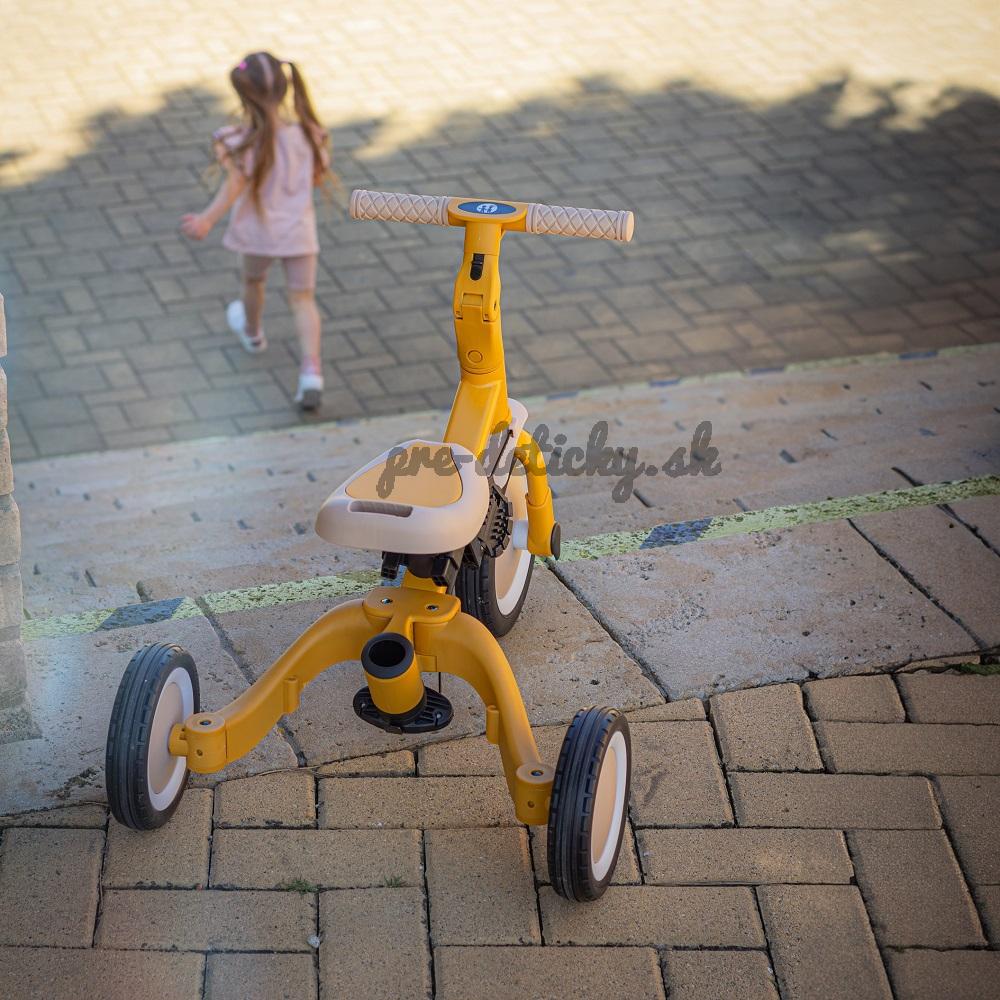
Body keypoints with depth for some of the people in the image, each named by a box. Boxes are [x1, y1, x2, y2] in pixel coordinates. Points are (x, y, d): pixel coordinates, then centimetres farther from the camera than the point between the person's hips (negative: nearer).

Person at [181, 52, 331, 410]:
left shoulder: (244, 141, -21)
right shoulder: (305, 133, -10)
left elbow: (235, 185, -24)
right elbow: (318, 178, 0)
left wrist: (207, 219, -21)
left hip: (258, 231, -1)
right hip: (299, 230, 1)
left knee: (253, 280, 28)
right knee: (302, 297, 5)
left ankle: (252, 333, 57)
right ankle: (312, 370, -13)